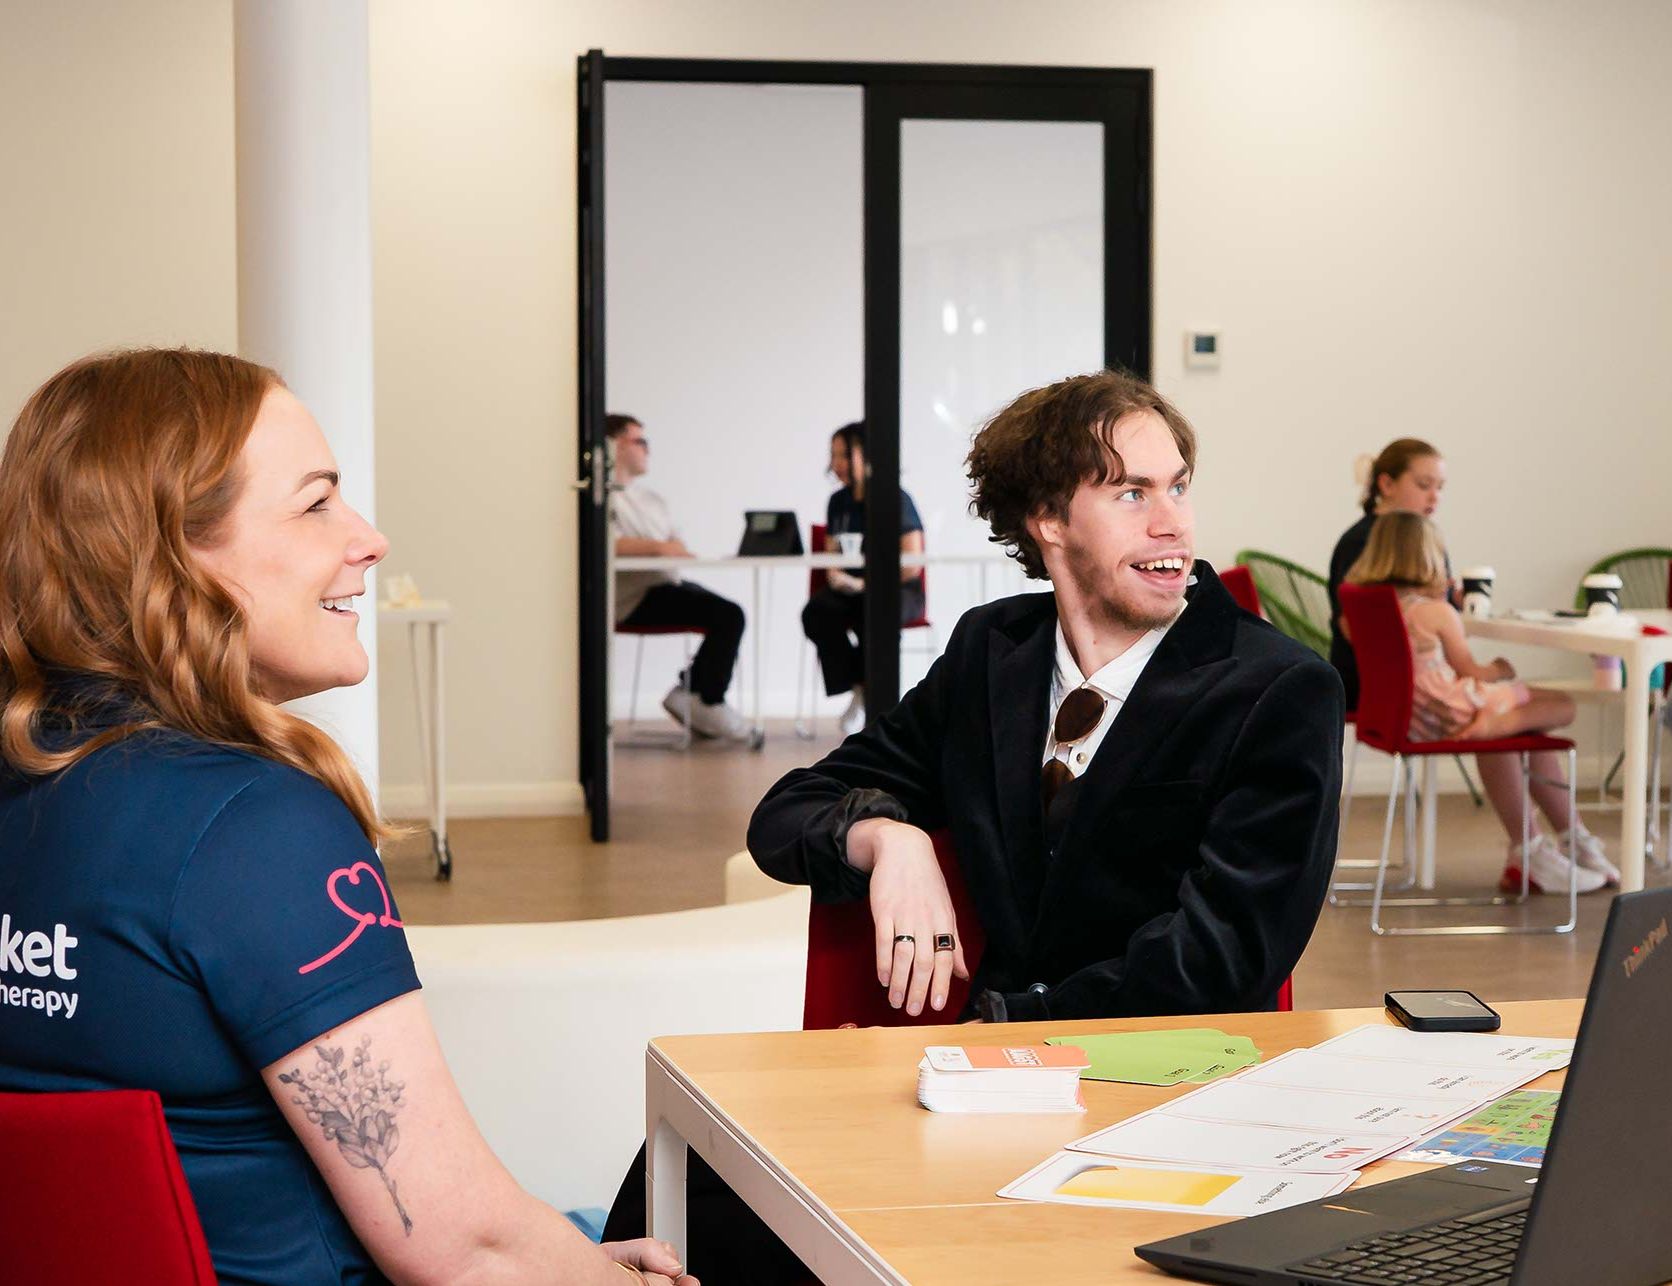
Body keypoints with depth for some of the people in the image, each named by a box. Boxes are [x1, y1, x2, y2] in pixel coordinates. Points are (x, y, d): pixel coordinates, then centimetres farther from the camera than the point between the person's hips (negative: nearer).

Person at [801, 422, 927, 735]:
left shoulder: (897, 500, -6)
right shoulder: (839, 501, 13)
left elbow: (912, 565, -11)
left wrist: (865, 584, -15)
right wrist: (836, 576, -5)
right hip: (850, 590, 5)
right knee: (816, 614, -29)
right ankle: (857, 690, -16)